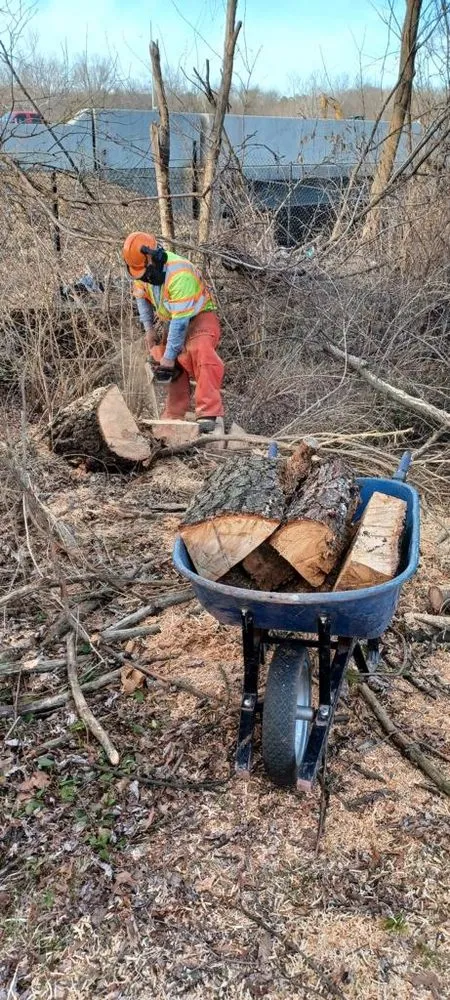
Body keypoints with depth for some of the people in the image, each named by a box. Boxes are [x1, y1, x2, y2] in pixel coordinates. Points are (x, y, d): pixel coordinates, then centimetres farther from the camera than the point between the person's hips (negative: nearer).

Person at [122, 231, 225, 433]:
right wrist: (149, 328, 3)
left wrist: (169, 357, -28)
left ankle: (211, 416, -42)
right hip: (176, 321, 8)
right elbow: (141, 297, 13)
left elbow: (180, 320, -32)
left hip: (200, 316, -8)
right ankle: (173, 417, 6)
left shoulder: (179, 274, -33)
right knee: (176, 366, -1)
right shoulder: (143, 269, -8)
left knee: (201, 353, -33)